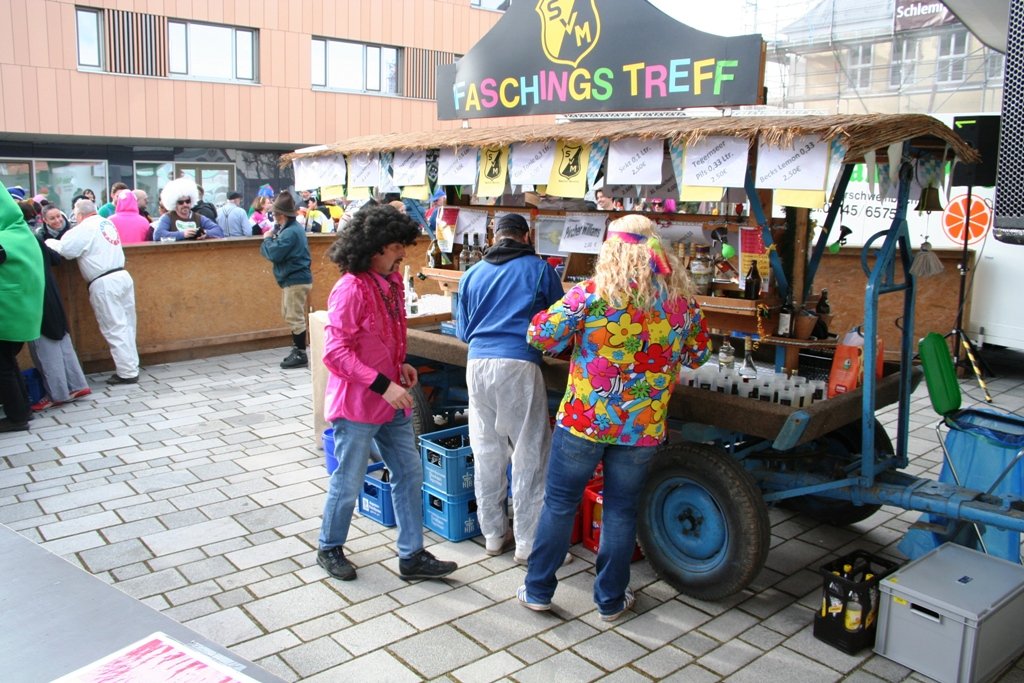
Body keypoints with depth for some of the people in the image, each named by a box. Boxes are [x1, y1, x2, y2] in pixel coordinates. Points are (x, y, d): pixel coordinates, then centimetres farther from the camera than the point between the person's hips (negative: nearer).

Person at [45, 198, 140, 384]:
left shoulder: (85, 228, -8)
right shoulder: (108, 223, 14)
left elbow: (64, 250, -11)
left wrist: (49, 242, 9)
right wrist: (58, 243, 20)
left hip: (104, 284, -7)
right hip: (122, 276, 7)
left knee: (115, 329, -2)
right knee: (126, 326, 11)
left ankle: (127, 372, 0)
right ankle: (130, 367, 17)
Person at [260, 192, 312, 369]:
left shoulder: (290, 232, -19)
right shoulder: (291, 228, 14)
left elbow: (273, 254, -21)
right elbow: (278, 251, 15)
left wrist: (267, 239, -4)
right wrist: (271, 238, -1)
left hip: (296, 280, -11)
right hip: (293, 279, 11)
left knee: (295, 317, -6)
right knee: (292, 316, 18)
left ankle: (300, 355, 0)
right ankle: (297, 350, 26)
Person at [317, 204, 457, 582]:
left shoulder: (392, 281, 5)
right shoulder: (351, 288, -20)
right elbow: (336, 352, -22)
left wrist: (401, 364, 4)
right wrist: (383, 385, -25)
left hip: (393, 400, 8)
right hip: (357, 401, -8)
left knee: (410, 474, 11)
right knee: (348, 482, 8)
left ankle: (412, 555, 23)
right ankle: (329, 549, 32)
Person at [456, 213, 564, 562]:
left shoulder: (472, 274, 16)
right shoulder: (539, 269, 5)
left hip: (478, 363, 4)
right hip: (519, 365, -4)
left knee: (487, 453, 12)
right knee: (530, 455, 4)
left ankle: (493, 536, 22)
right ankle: (528, 544, 8)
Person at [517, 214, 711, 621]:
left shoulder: (592, 294, -13)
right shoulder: (681, 300, -2)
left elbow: (542, 336, -10)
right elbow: (697, 355, 11)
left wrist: (541, 319, 11)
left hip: (582, 420, -2)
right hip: (643, 427, 3)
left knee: (559, 504, 12)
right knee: (621, 509, 15)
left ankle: (538, 591, 24)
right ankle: (611, 600, 27)